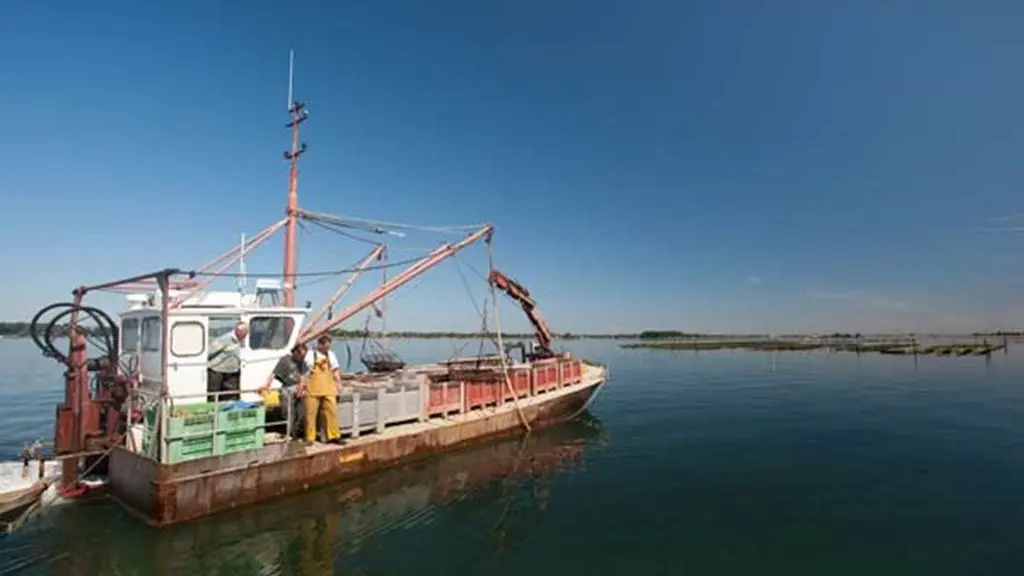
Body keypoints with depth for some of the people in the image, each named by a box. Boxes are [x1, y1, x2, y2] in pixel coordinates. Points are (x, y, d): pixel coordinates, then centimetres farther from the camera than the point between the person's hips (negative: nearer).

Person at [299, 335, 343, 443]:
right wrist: (303, 384, -9)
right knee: (310, 413, 1)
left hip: (328, 389, 4)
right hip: (312, 389, -4)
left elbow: (335, 370, 18)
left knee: (332, 411, 1)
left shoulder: (330, 354, 15)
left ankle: (333, 436, 9)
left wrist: (338, 382, 11)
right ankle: (309, 438, 12)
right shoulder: (311, 354, 0)